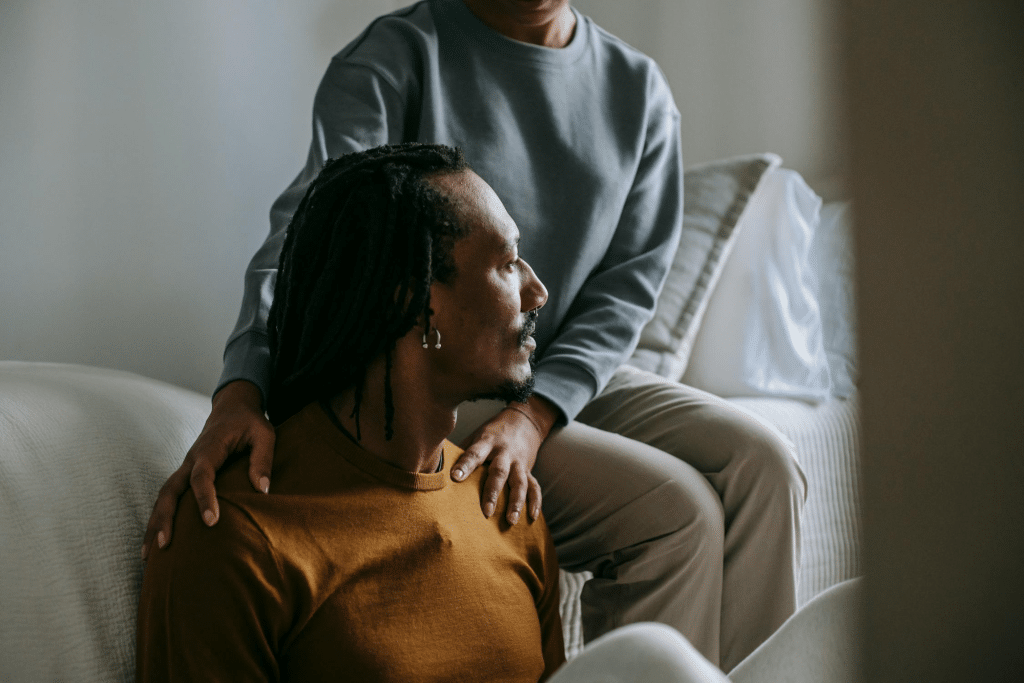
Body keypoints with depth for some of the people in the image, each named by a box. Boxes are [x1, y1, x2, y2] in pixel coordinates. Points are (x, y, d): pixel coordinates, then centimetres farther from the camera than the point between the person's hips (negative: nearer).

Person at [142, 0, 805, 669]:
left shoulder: (639, 89, 5)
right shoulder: (396, 55, -10)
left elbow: (629, 281, 0)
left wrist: (535, 415, -18)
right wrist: (240, 392, -42)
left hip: (575, 380, 6)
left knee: (761, 466, -19)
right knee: (677, 511, -23)